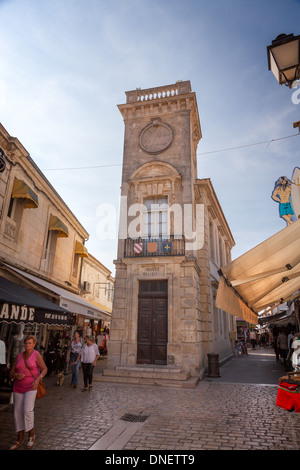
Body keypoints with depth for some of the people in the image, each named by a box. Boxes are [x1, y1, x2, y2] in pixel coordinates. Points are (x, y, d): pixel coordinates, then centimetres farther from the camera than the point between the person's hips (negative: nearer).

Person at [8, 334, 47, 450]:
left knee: (27, 409, -18)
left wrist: (38, 379, -24)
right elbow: (11, 374, 8)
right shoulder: (19, 356, 6)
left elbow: (44, 369, -9)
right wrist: (16, 375, -14)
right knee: (17, 412, 8)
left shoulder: (36, 355, -7)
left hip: (31, 387, -5)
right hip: (18, 388, 5)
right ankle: (20, 439, 25)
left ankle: (31, 434, 6)